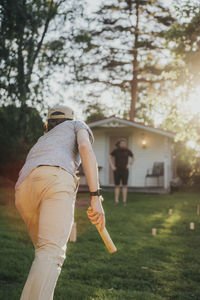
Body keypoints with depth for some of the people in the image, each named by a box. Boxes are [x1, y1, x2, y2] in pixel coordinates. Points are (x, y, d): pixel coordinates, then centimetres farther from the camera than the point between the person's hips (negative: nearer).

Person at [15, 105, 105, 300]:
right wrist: (96, 196, -4)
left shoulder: (41, 141, 45)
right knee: (51, 253, -19)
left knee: (44, 250, 23)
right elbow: (85, 148, 5)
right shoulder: (78, 126, 30)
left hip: (23, 188, 6)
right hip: (56, 179, -5)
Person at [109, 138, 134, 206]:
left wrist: (129, 165, -1)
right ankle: (116, 201, 9)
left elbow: (133, 158, 13)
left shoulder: (128, 151, -5)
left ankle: (124, 201, 8)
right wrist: (112, 166, -2)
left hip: (125, 171, 0)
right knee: (117, 186, 2)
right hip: (117, 171, 0)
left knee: (124, 186, 1)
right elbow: (110, 157, 10)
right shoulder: (115, 150, -7)